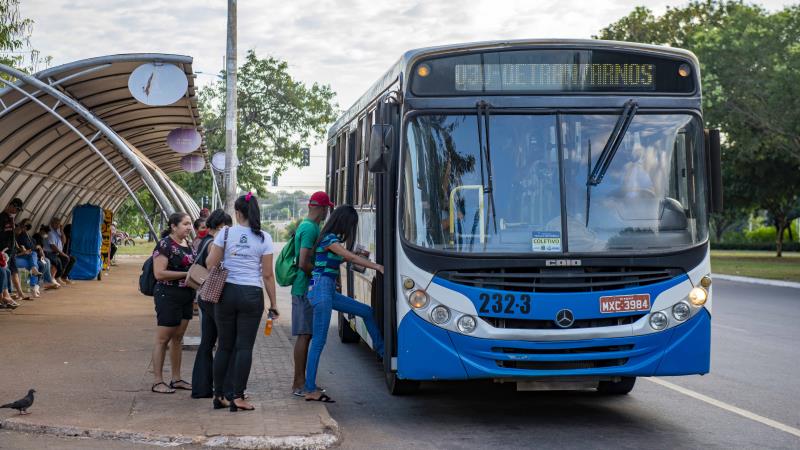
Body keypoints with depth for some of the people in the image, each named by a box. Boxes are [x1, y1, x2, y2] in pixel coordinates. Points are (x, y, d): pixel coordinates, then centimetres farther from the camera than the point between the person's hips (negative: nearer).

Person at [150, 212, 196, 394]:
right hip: (168, 296, -8)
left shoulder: (188, 244, 11)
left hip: (186, 296, 8)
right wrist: (186, 274, -21)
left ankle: (176, 379, 20)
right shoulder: (165, 245, -13)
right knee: (163, 339, -2)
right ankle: (157, 381, 3)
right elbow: (159, 273, -20)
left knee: (178, 338, 13)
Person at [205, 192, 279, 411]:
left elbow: (210, 263, -2)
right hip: (252, 295, -1)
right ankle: (238, 397, 0)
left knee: (224, 345, 10)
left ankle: (218, 395, 15)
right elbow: (267, 274, -2)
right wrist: (274, 303, 5)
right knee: (244, 346, 2)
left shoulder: (226, 233, -2)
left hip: (227, 292, 1)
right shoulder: (264, 238, -2)